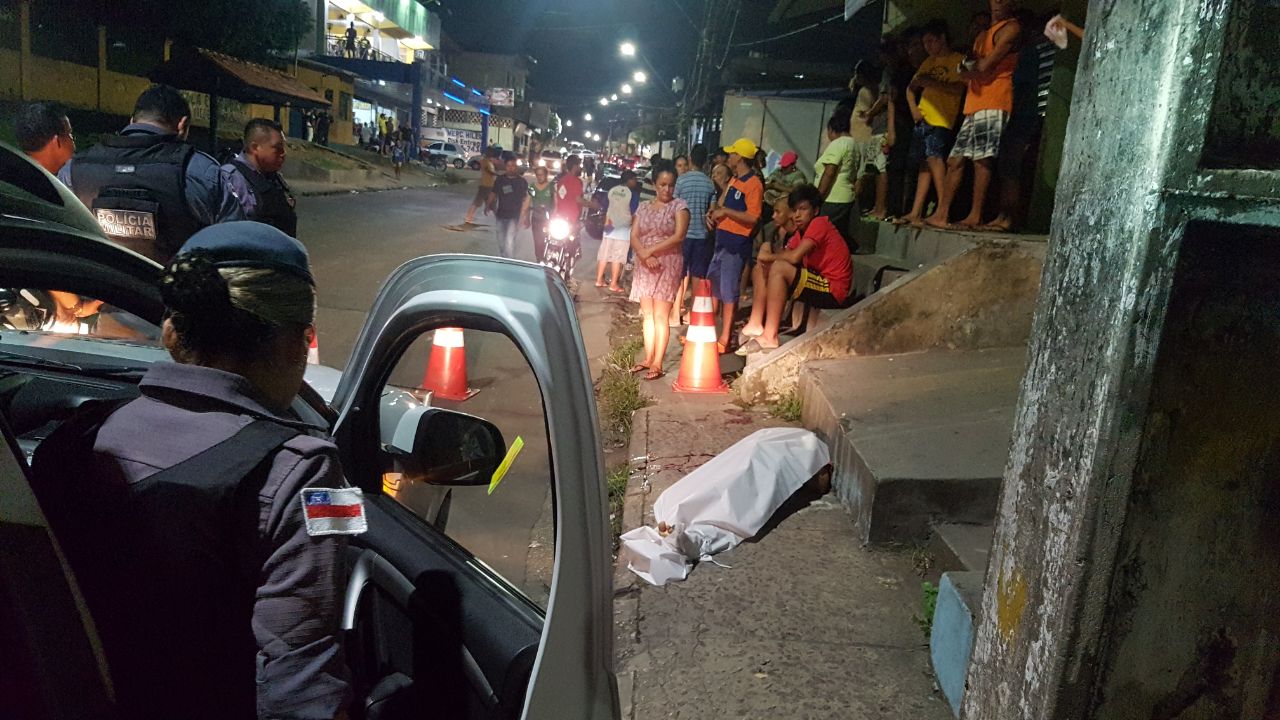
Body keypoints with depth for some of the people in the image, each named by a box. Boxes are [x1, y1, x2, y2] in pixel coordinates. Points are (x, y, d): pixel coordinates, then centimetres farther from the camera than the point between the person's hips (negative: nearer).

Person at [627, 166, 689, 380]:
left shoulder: (679, 206, -2)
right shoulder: (644, 208, 11)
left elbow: (679, 236, -13)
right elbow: (634, 237, 4)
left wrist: (650, 250, -14)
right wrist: (645, 256, -15)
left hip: (668, 264, -5)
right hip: (644, 265, 5)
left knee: (661, 316, -6)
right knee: (647, 314, 7)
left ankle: (657, 364, -4)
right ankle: (648, 358, 15)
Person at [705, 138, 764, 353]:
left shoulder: (754, 184, -13)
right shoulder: (733, 180, 15)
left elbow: (753, 217, -21)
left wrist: (725, 211, -17)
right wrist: (713, 213, 3)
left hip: (737, 244, -9)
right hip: (722, 240, 9)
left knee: (728, 291, -3)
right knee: (712, 287, 15)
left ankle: (725, 339, 6)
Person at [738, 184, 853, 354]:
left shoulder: (819, 224, -14)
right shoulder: (800, 231, 15)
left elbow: (794, 256, -26)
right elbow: (787, 254, 7)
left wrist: (769, 256, -10)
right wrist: (768, 255, -15)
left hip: (832, 291, -10)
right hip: (818, 282, 10)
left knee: (779, 268, -28)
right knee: (762, 268, 8)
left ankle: (770, 337, -27)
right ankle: (755, 324, -3)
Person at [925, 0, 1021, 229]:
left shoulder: (1011, 28, 1)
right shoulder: (982, 36, 28)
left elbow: (986, 66, -8)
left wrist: (969, 72, 10)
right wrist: (972, 67, 3)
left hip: (993, 104, -9)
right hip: (974, 106, 9)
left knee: (982, 160, -14)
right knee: (956, 160, 3)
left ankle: (975, 216, -15)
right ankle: (941, 214, 3)